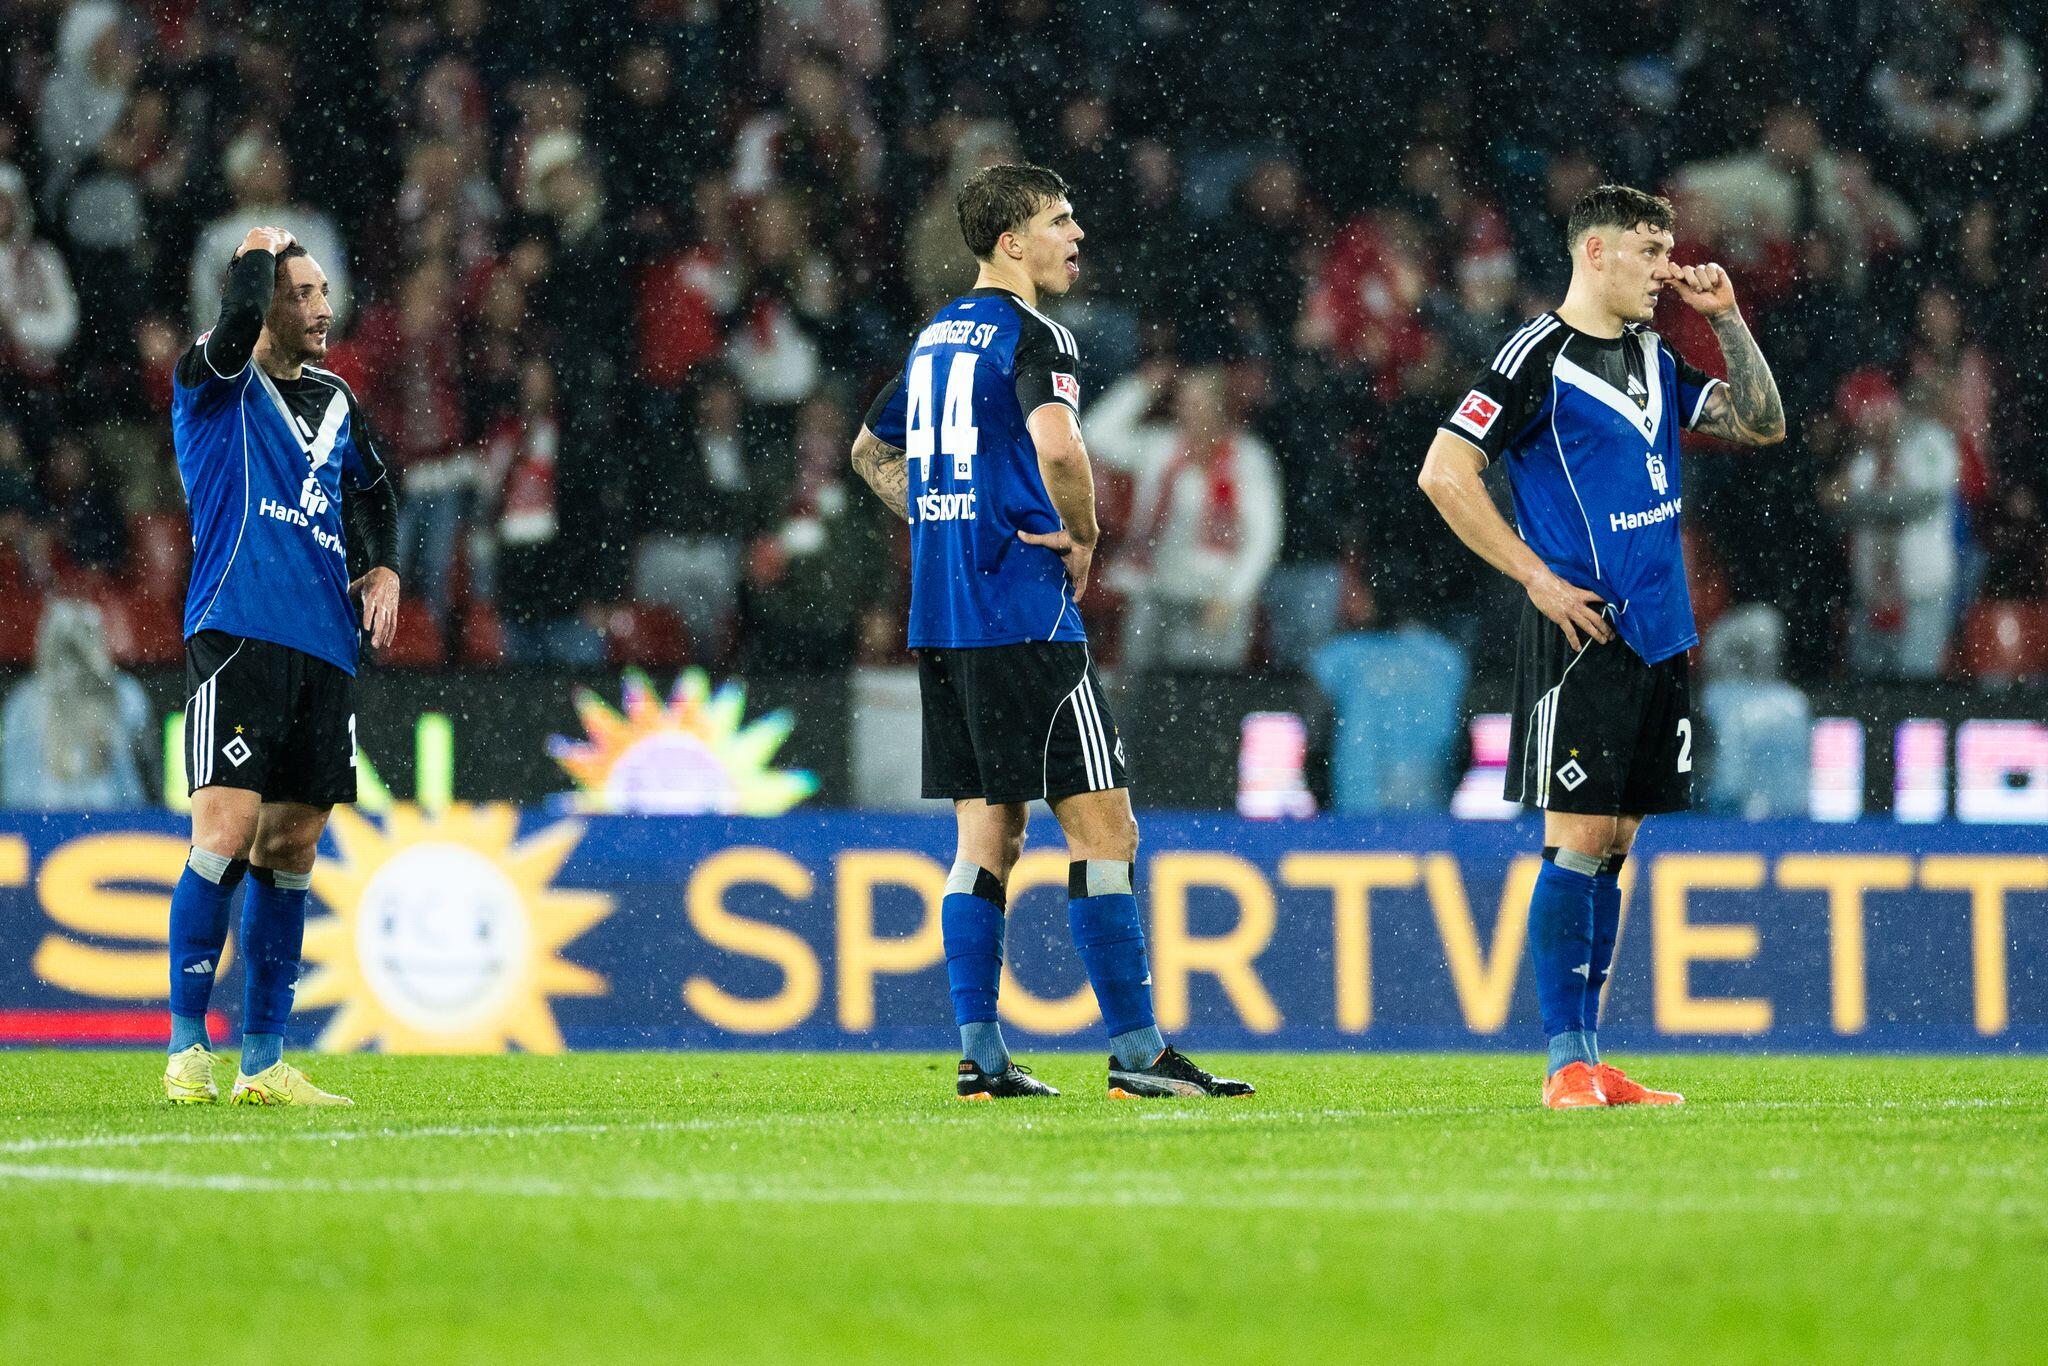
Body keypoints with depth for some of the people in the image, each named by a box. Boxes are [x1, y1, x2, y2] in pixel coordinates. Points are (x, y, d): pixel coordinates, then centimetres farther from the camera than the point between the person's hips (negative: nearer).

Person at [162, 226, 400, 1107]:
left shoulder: (333, 401, 19)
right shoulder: (212, 383, 0)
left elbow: (374, 494, 35)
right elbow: (239, 322, -23)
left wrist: (384, 568, 16)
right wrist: (259, 252, -4)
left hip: (326, 649, 7)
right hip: (237, 635, -7)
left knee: (289, 851, 7)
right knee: (225, 836, -15)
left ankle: (262, 1063, 11)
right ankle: (186, 1050, -8)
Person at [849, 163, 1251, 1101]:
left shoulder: (938, 335, 17)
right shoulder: (1030, 334, -9)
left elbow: (871, 450, 30)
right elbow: (1056, 446, -27)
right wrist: (1081, 540, -11)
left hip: (941, 617, 9)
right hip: (1021, 615, -9)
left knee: (987, 833, 10)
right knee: (1102, 827, -5)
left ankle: (980, 1054, 6)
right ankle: (1135, 1050, -7)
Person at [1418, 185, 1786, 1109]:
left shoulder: (1652, 359, 15)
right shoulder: (1539, 354, -8)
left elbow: (1761, 424, 20)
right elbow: (1444, 473, -12)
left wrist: (1727, 319, 8)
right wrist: (1538, 578, -13)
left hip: (1658, 637, 8)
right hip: (1582, 636, -8)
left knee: (1614, 842, 9)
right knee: (1577, 841, -8)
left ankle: (1589, 1061, 12)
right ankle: (1566, 1065, -7)